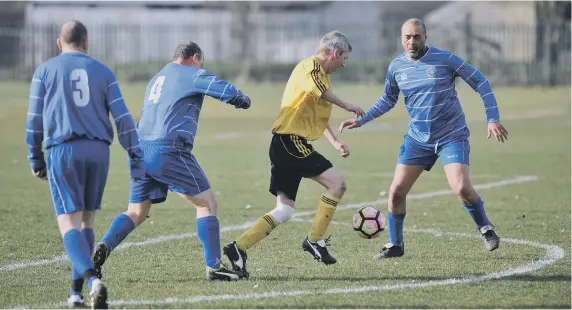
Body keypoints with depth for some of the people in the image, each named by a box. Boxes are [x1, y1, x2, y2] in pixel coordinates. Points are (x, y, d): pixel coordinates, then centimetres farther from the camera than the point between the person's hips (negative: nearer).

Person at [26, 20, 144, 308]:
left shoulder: (44, 71, 7)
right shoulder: (103, 72, 10)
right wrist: (136, 157, 6)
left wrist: (35, 158, 15)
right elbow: (122, 117, 4)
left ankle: (92, 279, -31)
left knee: (69, 223, -7)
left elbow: (35, 119, 6)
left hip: (63, 150, -3)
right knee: (86, 220, 17)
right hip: (99, 151, 3)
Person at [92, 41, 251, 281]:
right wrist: (243, 100, 13)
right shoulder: (193, 75, 3)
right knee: (207, 203, 2)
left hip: (141, 150, 7)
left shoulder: (157, 79, 26)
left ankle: (103, 248, -10)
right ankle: (213, 267, -4)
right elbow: (228, 92, -7)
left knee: (136, 212, 13)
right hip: (168, 151, -7)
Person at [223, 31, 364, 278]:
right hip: (291, 142, -10)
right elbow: (317, 88, -33)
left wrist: (334, 142, 31)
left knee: (285, 210, 7)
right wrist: (346, 106, -23)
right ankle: (315, 240, -3)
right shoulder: (311, 66, -8)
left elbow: (318, 116, 37)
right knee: (337, 184, -10)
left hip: (286, 145, 10)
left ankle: (239, 248, 2)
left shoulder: (322, 73, 24)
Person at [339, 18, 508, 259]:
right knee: (396, 191, -2)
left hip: (452, 137, -4)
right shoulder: (396, 67, 0)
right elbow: (388, 100, 18)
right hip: (417, 138, 4)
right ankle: (395, 245, 16)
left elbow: (480, 83, -7)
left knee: (462, 188, -22)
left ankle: (486, 230, 4)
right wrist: (361, 120, 9)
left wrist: (493, 119, -13)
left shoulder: (445, 59, -13)